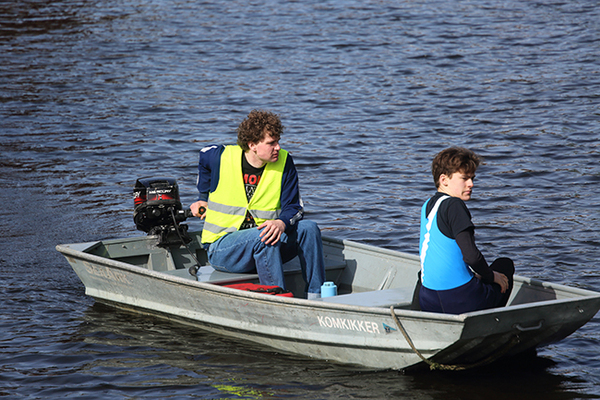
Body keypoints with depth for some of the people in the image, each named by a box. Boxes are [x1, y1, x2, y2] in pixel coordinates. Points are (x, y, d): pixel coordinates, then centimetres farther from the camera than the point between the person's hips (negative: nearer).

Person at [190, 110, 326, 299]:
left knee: (308, 228, -20)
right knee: (261, 237, -35)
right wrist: (204, 198, 21)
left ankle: (316, 298, -20)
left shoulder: (284, 162, -4)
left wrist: (282, 223, -27)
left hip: (261, 244, 3)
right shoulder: (219, 157, -8)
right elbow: (204, 156, 18)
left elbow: (294, 207, -4)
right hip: (221, 246, -3)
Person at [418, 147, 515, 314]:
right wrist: (491, 276, -1)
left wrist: (475, 275, 22)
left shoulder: (427, 206, 12)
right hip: (460, 301, -8)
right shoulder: (454, 205, -14)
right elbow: (472, 256, -20)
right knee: (505, 264, 23)